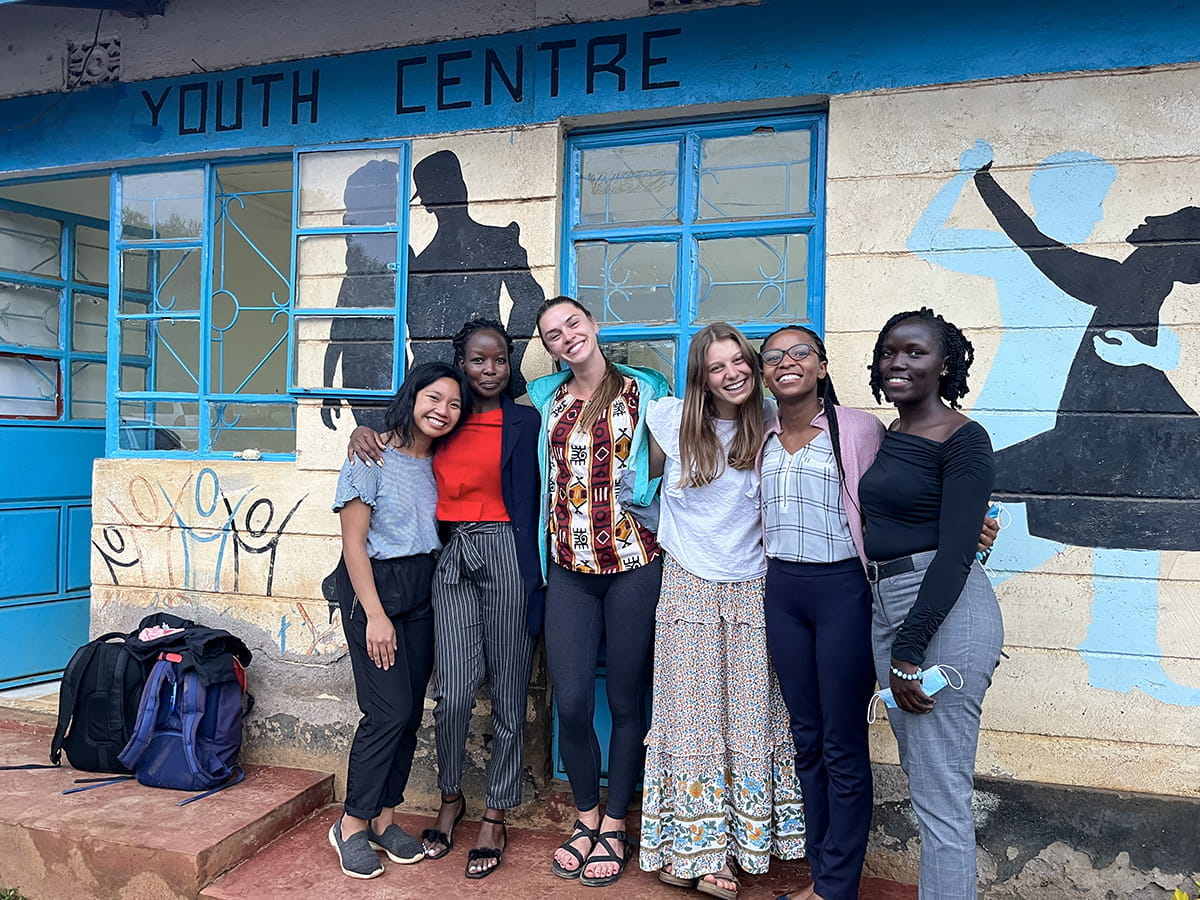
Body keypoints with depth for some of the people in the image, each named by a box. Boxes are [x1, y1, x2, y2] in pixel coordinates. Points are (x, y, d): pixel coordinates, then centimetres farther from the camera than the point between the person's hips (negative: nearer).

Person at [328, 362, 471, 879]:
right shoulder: (374, 458, -11)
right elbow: (353, 541, -12)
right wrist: (374, 614, -16)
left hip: (422, 591, 6)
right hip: (372, 586, -6)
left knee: (410, 713, 7)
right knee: (390, 710, -9)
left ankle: (384, 817, 23)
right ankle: (352, 824, 9)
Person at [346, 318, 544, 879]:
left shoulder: (525, 422, 2)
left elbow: (532, 506, -3)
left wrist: (534, 581, -9)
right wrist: (364, 431, 5)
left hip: (506, 555, -2)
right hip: (450, 557, 3)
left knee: (507, 694, 5)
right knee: (453, 691, -3)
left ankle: (495, 817, 21)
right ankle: (450, 799, 24)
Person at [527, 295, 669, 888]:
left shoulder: (645, 389, 3)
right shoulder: (545, 397, 11)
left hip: (634, 562, -2)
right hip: (569, 567, 3)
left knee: (626, 700, 7)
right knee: (571, 703, 2)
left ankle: (614, 824, 26)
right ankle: (586, 816, 27)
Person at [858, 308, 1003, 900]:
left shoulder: (963, 440, -10)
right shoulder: (888, 437, 13)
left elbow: (956, 552, -17)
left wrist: (910, 649, -20)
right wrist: (898, 644, 11)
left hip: (945, 612, -8)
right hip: (887, 607, 9)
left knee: (939, 796, -2)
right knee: (920, 773, 20)